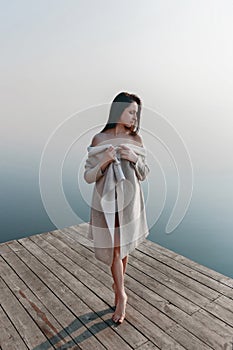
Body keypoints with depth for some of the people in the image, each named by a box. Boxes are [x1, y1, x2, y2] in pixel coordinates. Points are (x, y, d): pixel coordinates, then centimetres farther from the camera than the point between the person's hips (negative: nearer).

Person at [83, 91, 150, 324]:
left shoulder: (136, 139, 2)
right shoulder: (99, 139, -5)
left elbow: (144, 175, 5)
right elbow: (88, 177, -4)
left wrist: (135, 158, -13)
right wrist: (104, 161, -21)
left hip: (130, 200, 2)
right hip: (107, 200, -2)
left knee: (124, 247, 11)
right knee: (115, 249, 4)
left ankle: (118, 285, 38)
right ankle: (121, 295, 25)